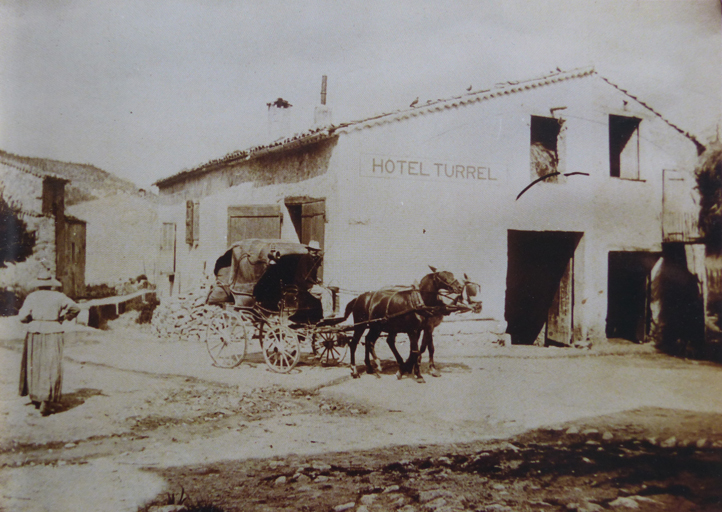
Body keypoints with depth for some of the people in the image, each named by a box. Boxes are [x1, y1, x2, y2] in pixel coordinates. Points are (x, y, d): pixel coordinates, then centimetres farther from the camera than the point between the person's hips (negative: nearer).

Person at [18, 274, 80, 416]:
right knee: (51, 368, -1)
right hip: (54, 333, -1)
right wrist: (63, 318, 20)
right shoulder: (58, 297, 1)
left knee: (34, 366, 18)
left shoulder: (32, 297, 0)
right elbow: (75, 308, 6)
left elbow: (23, 317, -4)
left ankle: (35, 398, 27)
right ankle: (45, 403, -7)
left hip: (35, 334, 1)